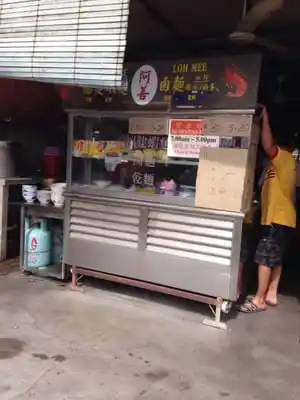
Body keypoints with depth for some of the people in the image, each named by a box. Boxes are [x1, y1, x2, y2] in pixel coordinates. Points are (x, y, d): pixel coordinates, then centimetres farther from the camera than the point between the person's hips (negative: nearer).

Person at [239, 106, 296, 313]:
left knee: (264, 258, -7)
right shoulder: (281, 163, 18)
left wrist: (265, 118, -20)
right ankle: (271, 294, 22)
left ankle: (259, 300, -1)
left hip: (278, 218, -10)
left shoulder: (285, 158, -12)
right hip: (277, 217, 10)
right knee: (275, 258, 13)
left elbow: (267, 146, -28)